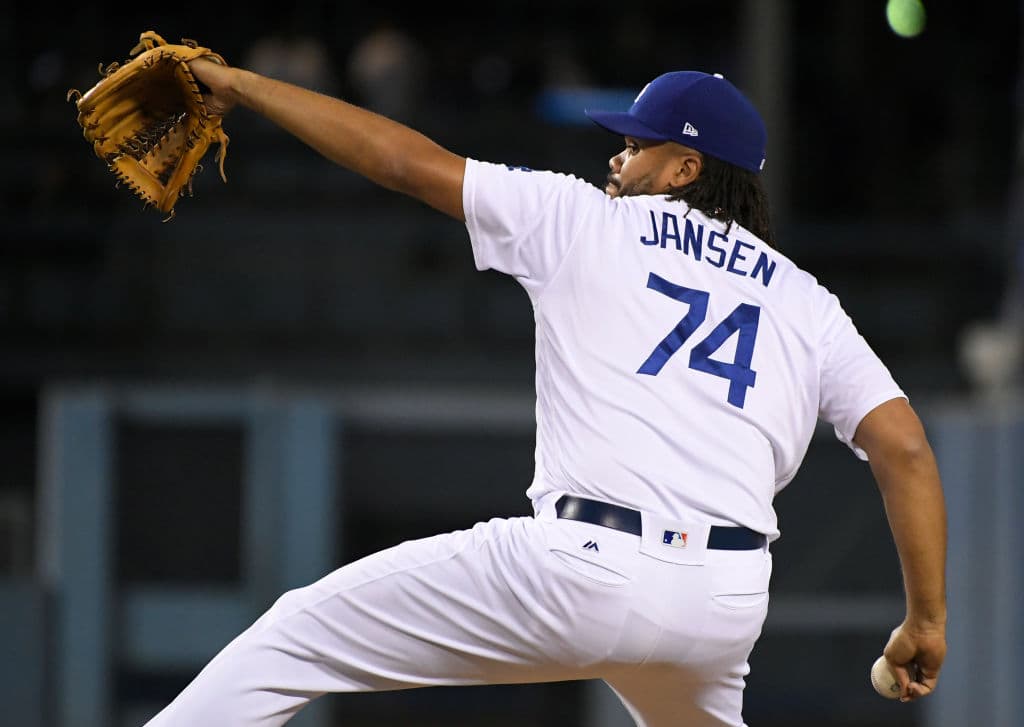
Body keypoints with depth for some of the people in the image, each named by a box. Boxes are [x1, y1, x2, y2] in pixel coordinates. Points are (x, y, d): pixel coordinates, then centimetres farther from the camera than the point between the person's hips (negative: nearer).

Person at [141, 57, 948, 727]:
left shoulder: (585, 221, 12)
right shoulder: (807, 304, 19)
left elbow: (405, 160, 11)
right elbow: (907, 449, 9)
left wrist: (244, 84, 20)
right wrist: (927, 619, 13)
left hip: (581, 570, -4)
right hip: (727, 605, 5)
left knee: (297, 638, 2)